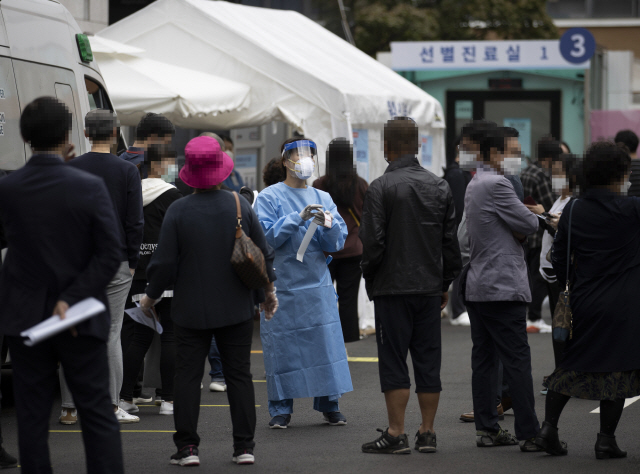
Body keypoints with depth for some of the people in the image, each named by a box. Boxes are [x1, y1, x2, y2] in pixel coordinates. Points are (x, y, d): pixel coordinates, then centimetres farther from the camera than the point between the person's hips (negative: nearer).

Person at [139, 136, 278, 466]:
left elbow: (164, 263, -9)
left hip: (191, 311, -2)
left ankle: (187, 447, 3)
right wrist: (269, 290, 20)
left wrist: (151, 296, 8)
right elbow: (263, 253, 4)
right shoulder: (241, 206, -3)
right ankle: (244, 447, 8)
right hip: (236, 309, 2)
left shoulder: (178, 211, -11)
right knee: (239, 376, 9)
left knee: (188, 376, 5)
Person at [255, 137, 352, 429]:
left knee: (325, 341, 0)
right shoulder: (269, 197, 1)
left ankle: (329, 405, 9)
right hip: (282, 286, -3)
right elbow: (266, 236, -11)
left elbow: (337, 243, 8)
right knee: (282, 347, -2)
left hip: (318, 285, 3)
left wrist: (329, 226, -13)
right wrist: (297, 219, -19)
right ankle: (281, 409, 6)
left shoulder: (323, 199, 13)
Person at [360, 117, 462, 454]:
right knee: (428, 360, 8)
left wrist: (369, 277, 3)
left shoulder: (381, 188, -10)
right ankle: (427, 433, 11)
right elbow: (451, 241, 9)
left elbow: (372, 243, -13)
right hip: (430, 286, 5)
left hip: (393, 287, -5)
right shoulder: (439, 186, 6)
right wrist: (446, 283, 17)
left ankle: (396, 434, -1)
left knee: (393, 360, -1)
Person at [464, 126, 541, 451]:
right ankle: (529, 434, -9)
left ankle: (487, 428, 12)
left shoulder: (474, 186, 19)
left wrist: (518, 231, 1)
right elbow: (529, 224, -12)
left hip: (476, 287, 10)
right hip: (503, 287, -10)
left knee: (484, 360, 10)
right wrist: (532, 219, 9)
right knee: (517, 361, -8)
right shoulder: (496, 184, -14)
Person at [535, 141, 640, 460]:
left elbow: (558, 260, 7)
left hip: (583, 302, 4)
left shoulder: (573, 211, 2)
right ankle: (606, 439, 4)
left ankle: (548, 428, 10)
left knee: (573, 364, 15)